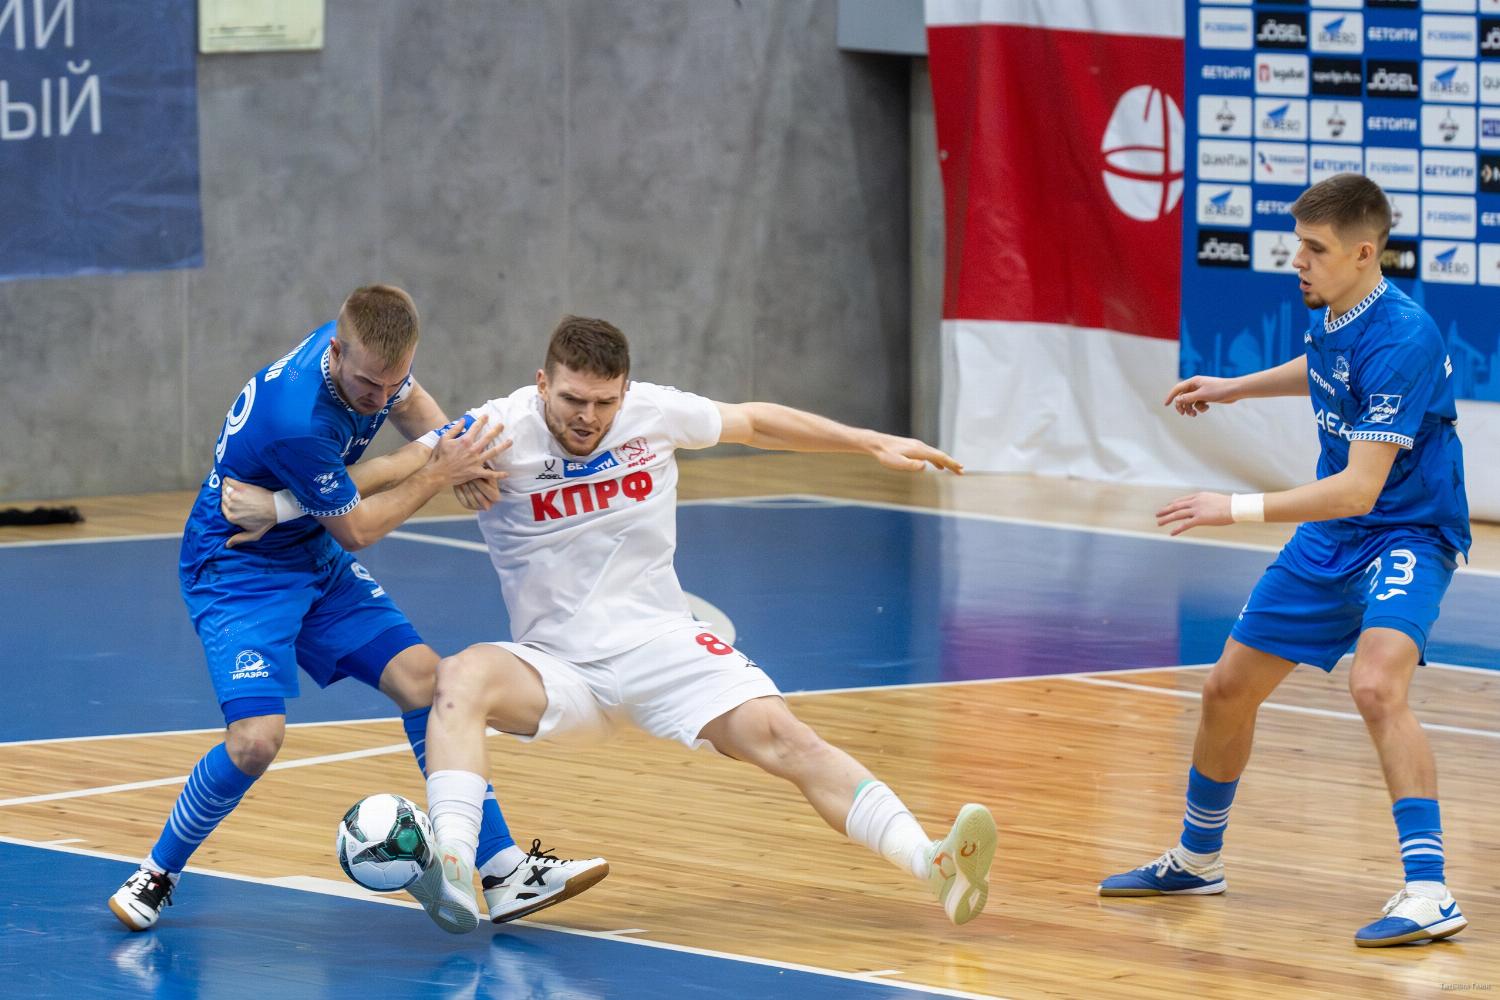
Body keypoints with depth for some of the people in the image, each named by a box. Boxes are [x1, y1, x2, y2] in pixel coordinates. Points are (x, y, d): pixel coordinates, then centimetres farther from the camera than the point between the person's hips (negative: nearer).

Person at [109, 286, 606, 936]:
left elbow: (410, 403, 13)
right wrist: (440, 473, -15)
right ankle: (156, 875, 1)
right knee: (257, 738, -24)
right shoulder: (297, 422, -36)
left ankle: (505, 873, 2)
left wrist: (457, 456, -6)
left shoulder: (370, 354, -13)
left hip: (315, 560, 8)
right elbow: (355, 530, -19)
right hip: (238, 570, -8)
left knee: (422, 680, -3)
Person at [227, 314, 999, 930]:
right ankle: (453, 875, -48)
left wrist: (872, 444, 20)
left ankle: (936, 867, -30)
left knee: (779, 737, -22)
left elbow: (754, 422, 16)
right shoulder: (501, 432, -11)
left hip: (662, 645, 2)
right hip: (560, 668, -1)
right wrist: (285, 505, -20)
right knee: (462, 679, -32)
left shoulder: (656, 413, -2)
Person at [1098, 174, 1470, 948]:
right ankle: (1195, 860, 37)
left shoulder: (1401, 340, -28)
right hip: (1331, 538, 9)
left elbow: (1359, 486, -32)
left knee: (1375, 684, -33)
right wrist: (1237, 388, 28)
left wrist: (1237, 509, -34)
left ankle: (1428, 894, -33)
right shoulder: (1331, 318, -2)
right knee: (1229, 688, 14)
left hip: (1406, 532, -9)